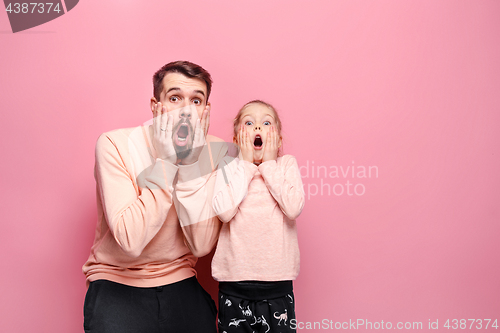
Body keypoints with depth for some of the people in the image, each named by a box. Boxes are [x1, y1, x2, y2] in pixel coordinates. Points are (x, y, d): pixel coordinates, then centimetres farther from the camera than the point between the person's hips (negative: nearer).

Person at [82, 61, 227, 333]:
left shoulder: (213, 152, -7)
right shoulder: (114, 144, -14)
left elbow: (201, 246, -14)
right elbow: (131, 241, -25)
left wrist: (190, 164, -21)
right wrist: (166, 162, -25)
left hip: (180, 280, 3)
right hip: (116, 281, -2)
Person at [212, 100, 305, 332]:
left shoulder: (287, 164, 3)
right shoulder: (228, 166, 2)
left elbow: (294, 208, -14)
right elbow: (224, 211, -15)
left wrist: (268, 165, -8)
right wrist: (246, 165, -10)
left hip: (277, 282, 0)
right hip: (234, 281, 0)